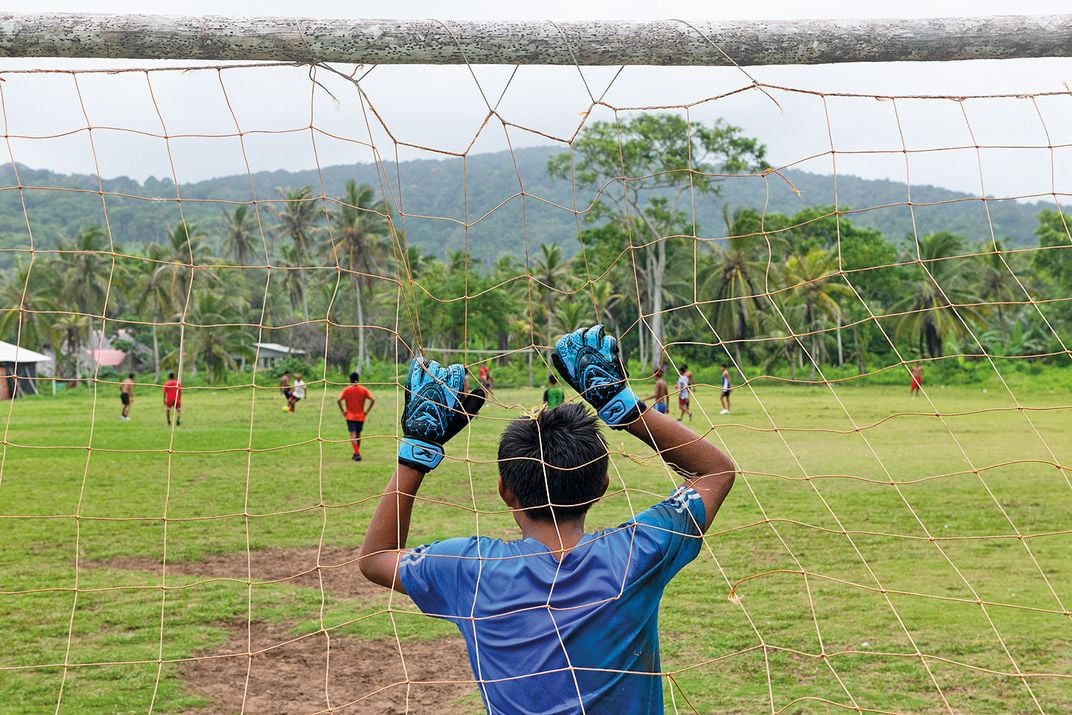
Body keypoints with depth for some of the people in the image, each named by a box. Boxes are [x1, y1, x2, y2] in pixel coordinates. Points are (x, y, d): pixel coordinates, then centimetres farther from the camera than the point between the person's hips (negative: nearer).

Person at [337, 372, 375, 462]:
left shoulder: (346, 389, -4)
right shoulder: (363, 389, 0)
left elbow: (338, 400, -15)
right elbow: (373, 400, -10)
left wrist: (343, 411, -5)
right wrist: (367, 411, -3)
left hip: (350, 416, -3)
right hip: (361, 416, 3)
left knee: (353, 435, -7)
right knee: (358, 435, 18)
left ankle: (357, 453, -21)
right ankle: (356, 453, 26)